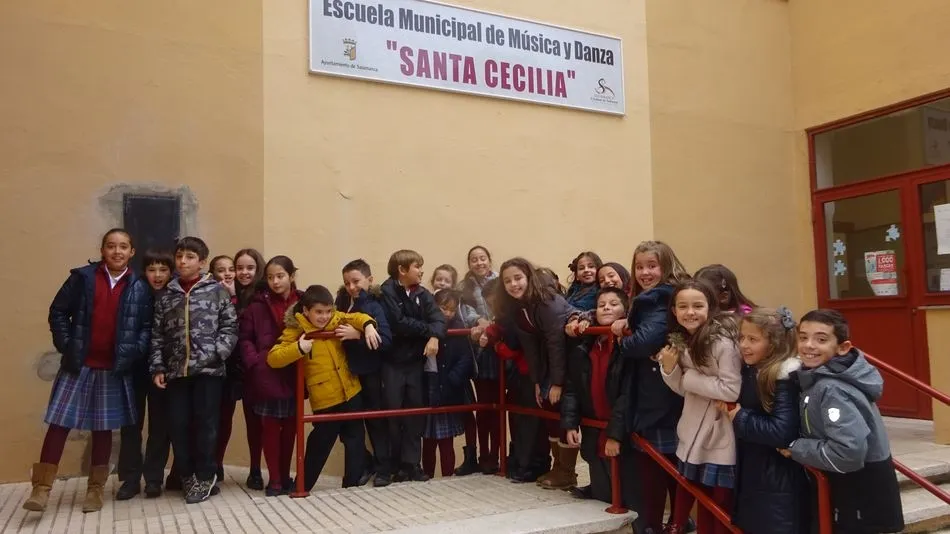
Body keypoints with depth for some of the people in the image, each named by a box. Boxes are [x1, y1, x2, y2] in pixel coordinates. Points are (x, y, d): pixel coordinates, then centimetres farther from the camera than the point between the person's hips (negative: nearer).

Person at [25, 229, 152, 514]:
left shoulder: (140, 287, 1)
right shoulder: (82, 277, 0)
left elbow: (147, 326, 2)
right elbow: (58, 312, 3)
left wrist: (134, 354, -10)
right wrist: (65, 346, -5)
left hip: (115, 369, 0)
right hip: (78, 364, 0)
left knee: (103, 427, 8)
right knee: (59, 423, -1)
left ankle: (95, 488, 20)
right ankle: (41, 487, 9)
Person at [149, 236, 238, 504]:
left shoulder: (217, 291, 2)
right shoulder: (167, 296, 12)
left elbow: (230, 327, -2)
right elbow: (157, 335, 11)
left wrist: (216, 353, -15)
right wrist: (157, 368, 3)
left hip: (209, 370, -3)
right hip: (176, 371, 3)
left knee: (206, 423, 1)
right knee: (178, 425, 6)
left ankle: (205, 476, 16)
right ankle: (187, 475, 23)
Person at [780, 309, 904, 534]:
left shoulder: (832, 390, -27)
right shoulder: (818, 378, 1)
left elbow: (848, 452, -34)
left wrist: (795, 448, -22)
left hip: (863, 498, -9)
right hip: (850, 490, 9)